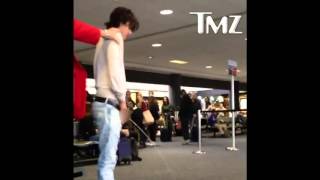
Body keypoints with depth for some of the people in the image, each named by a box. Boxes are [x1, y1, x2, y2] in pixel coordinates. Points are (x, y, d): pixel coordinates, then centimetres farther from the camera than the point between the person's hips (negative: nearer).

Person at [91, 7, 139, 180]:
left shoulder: (104, 38, 25)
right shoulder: (115, 36, -4)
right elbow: (115, 70, -16)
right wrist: (122, 99, -5)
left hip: (103, 102, 10)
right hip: (109, 104, -10)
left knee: (107, 158, 11)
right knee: (108, 159, -11)